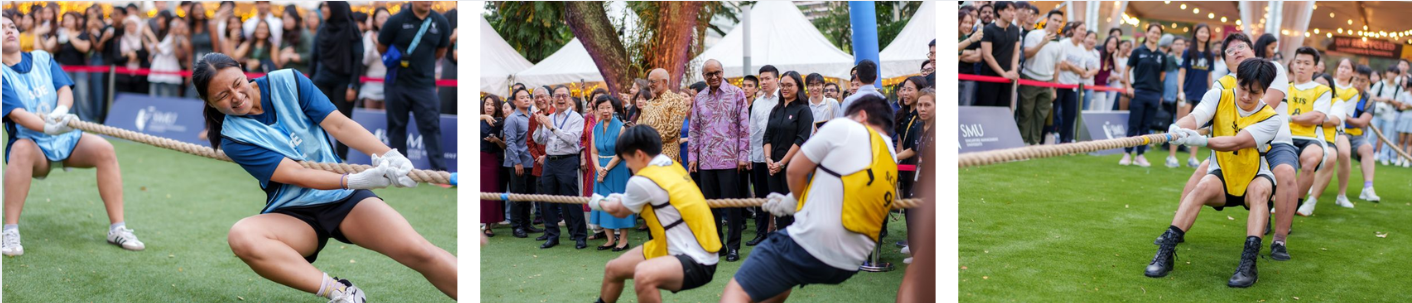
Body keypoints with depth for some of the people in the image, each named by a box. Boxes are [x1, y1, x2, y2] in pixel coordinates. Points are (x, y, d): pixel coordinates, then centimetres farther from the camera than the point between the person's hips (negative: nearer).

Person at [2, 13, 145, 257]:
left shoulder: (42, 58, 8)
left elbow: (65, 89, -4)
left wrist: (60, 111, -28)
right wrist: (47, 128, -38)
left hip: (65, 139, 4)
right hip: (32, 143, -4)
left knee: (103, 148, -23)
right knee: (22, 149, -37)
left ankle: (117, 228, -18)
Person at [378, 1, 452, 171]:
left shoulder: (441, 22, -2)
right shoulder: (397, 21, -8)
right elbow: (381, 48, 5)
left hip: (425, 84, 0)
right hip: (397, 83, 0)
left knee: (431, 126, -6)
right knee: (397, 126, 9)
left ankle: (440, 170, -8)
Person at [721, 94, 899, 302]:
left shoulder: (844, 127, -3)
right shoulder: (892, 162, 18)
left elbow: (795, 170, 3)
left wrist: (796, 202, 23)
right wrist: (791, 202, 29)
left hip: (811, 247, -8)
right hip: (849, 265, 8)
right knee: (780, 282, 34)